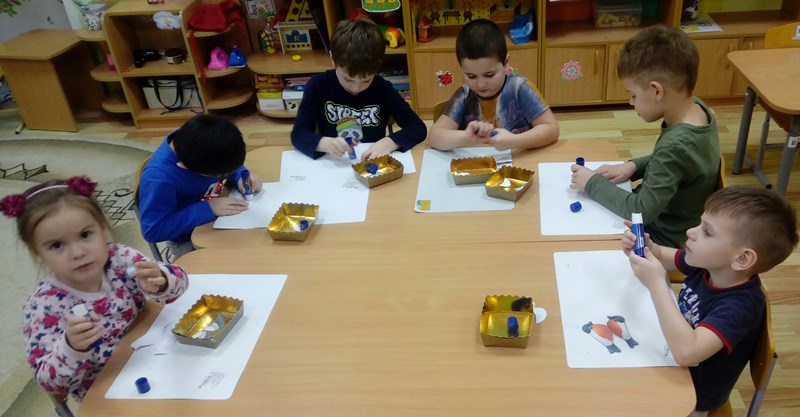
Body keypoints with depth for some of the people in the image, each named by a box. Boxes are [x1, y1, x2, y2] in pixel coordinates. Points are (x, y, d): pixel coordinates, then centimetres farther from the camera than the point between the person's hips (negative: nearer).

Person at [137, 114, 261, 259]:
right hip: (188, 240, -6)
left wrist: (241, 176, -18)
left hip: (221, 215, 6)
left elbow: (229, 162, 4)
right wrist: (207, 209, -34)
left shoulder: (198, 144, -16)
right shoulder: (159, 178, -35)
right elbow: (152, 230, -32)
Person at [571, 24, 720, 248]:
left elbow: (642, 210, -27)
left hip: (664, 239, -7)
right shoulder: (697, 108, -7)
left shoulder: (677, 146, -32)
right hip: (662, 219, 8)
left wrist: (593, 183, -18)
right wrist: (633, 166, -4)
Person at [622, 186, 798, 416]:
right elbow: (663, 257, 6)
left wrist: (655, 283, -45)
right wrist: (645, 247, -18)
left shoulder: (739, 306, -34)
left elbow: (686, 352, -48)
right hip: (671, 357, 6)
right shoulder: (707, 264, -14)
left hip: (692, 391, -6)